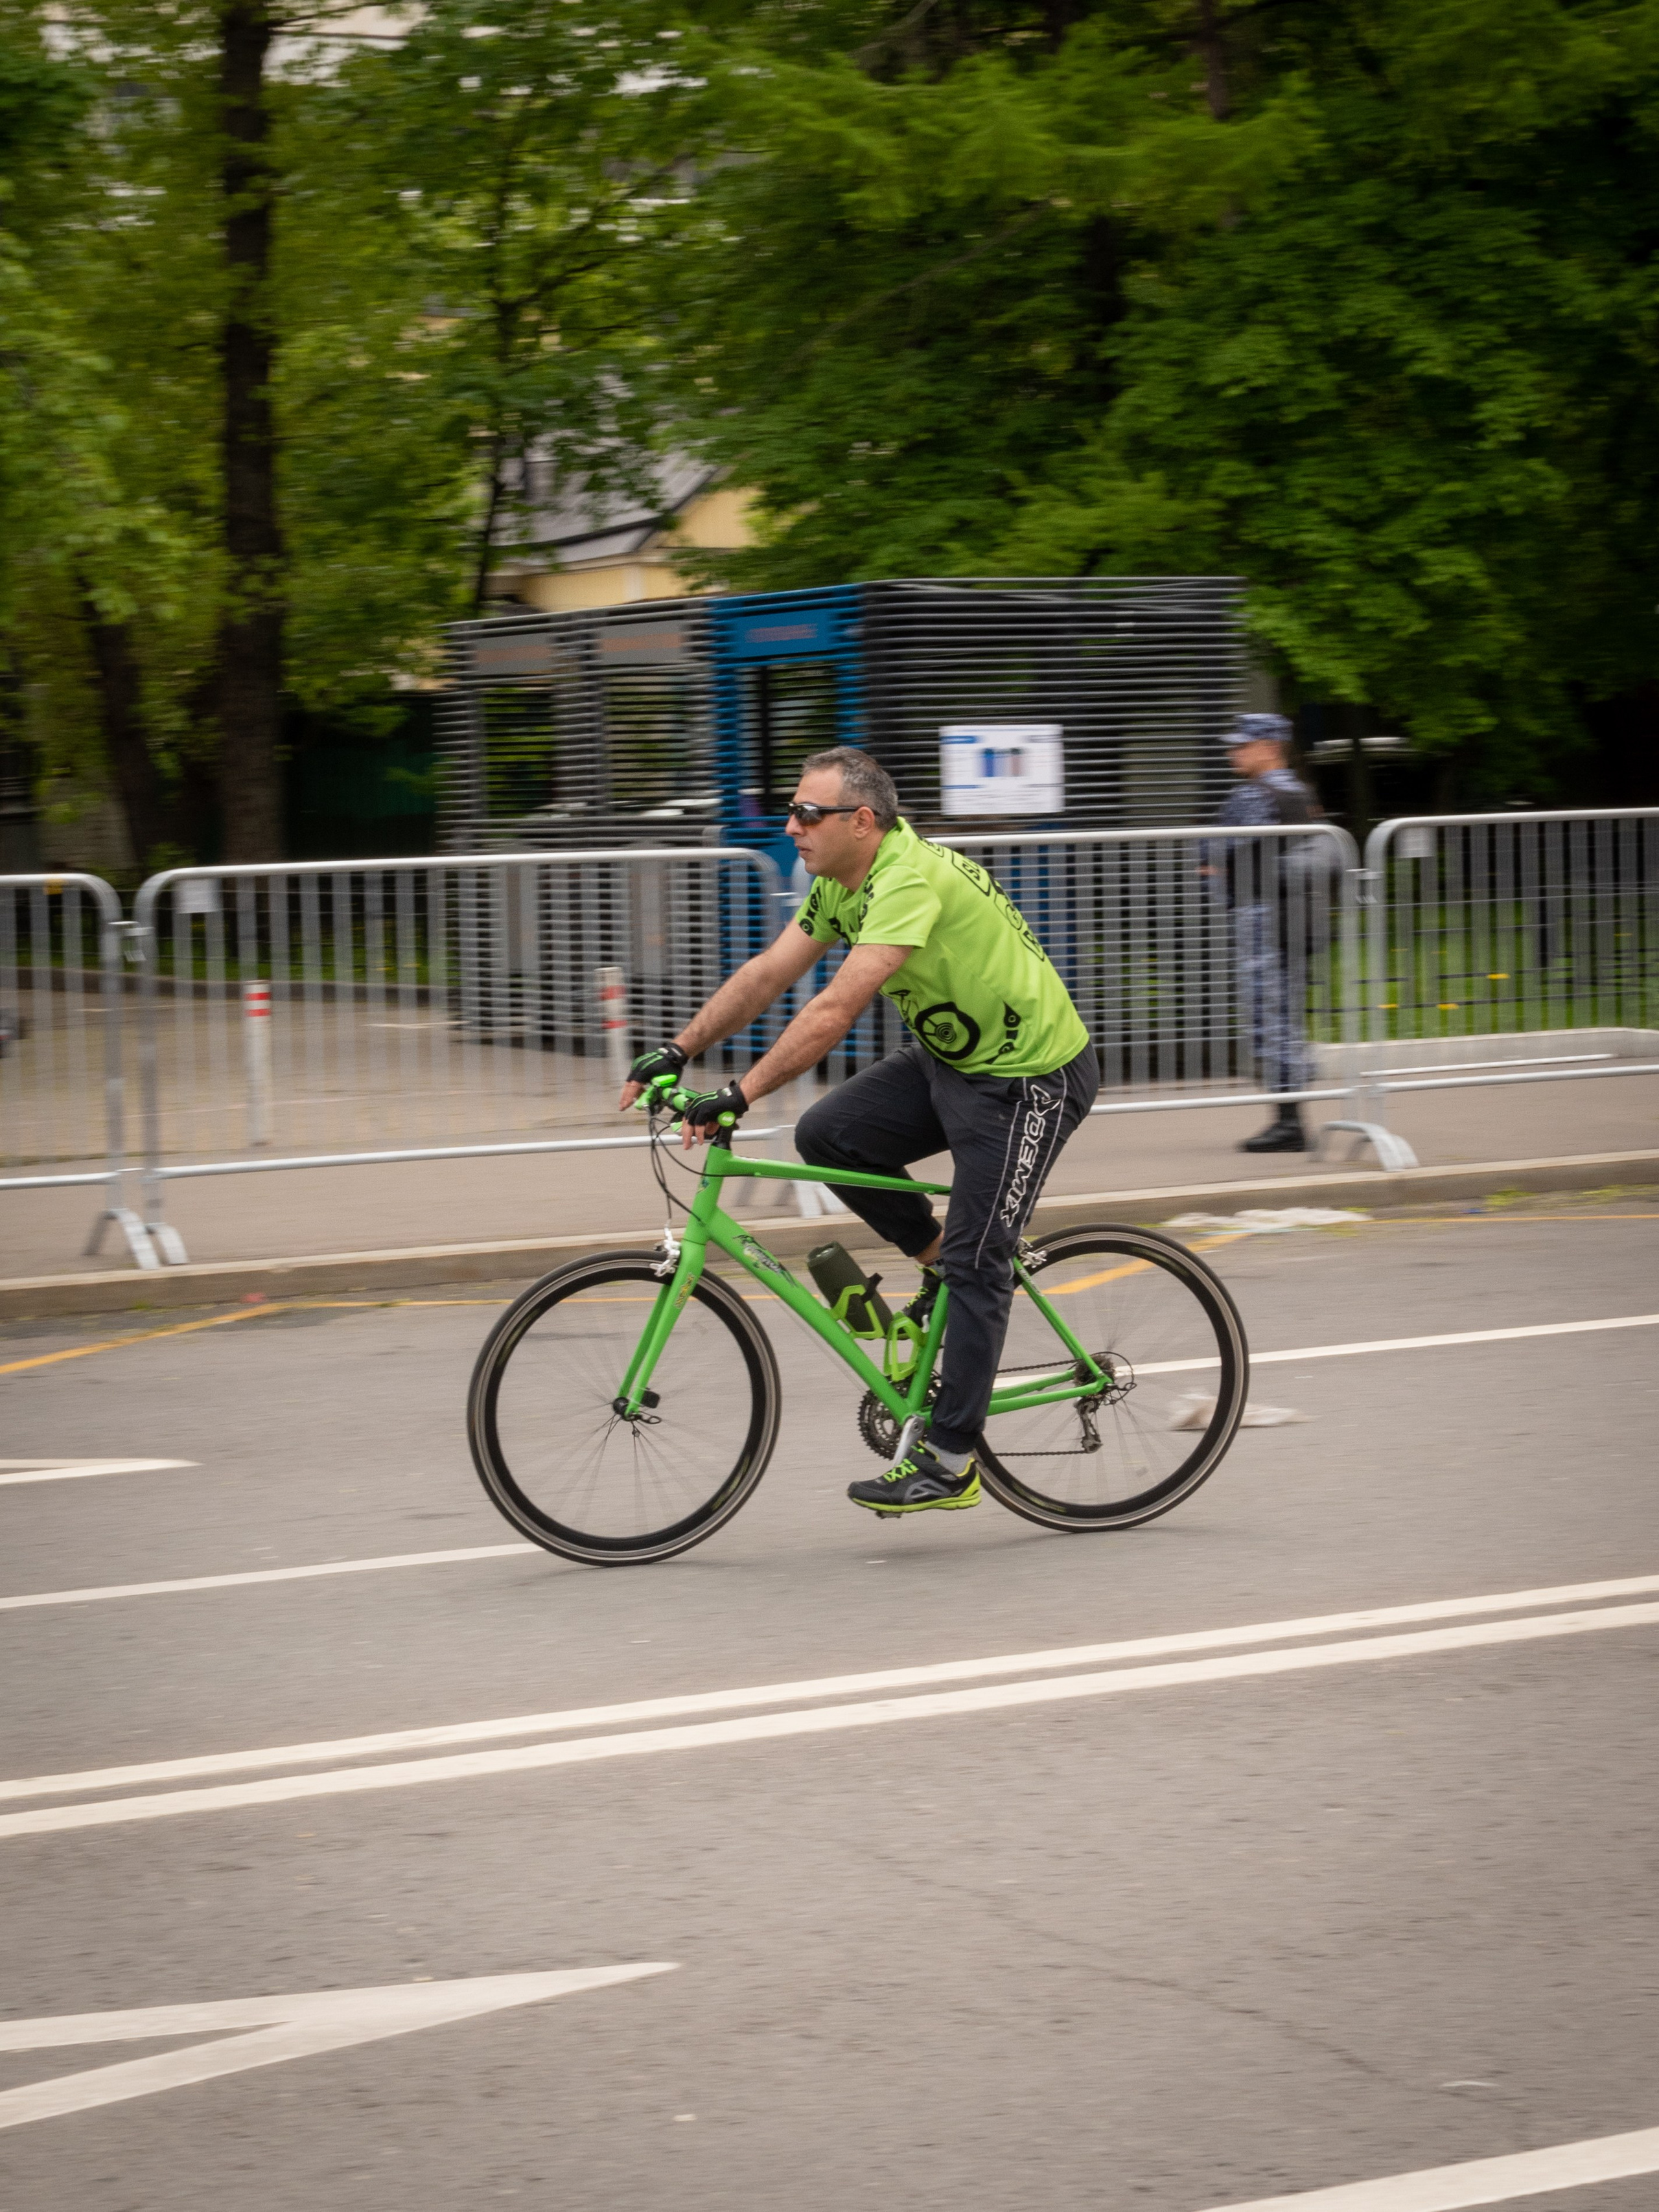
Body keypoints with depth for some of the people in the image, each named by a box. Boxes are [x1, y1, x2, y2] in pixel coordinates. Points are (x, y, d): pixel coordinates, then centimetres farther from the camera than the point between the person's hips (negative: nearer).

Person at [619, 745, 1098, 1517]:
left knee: (975, 1266, -8)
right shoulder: (841, 884, 1)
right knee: (826, 1135, -5)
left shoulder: (910, 881, -29)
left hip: (1030, 1077, -9)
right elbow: (765, 975, 4)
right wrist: (674, 1054, -1)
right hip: (949, 1055, 9)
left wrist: (739, 1096, -37)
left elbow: (835, 1010, -36)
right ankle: (938, 1257, 14)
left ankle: (950, 1465, -3)